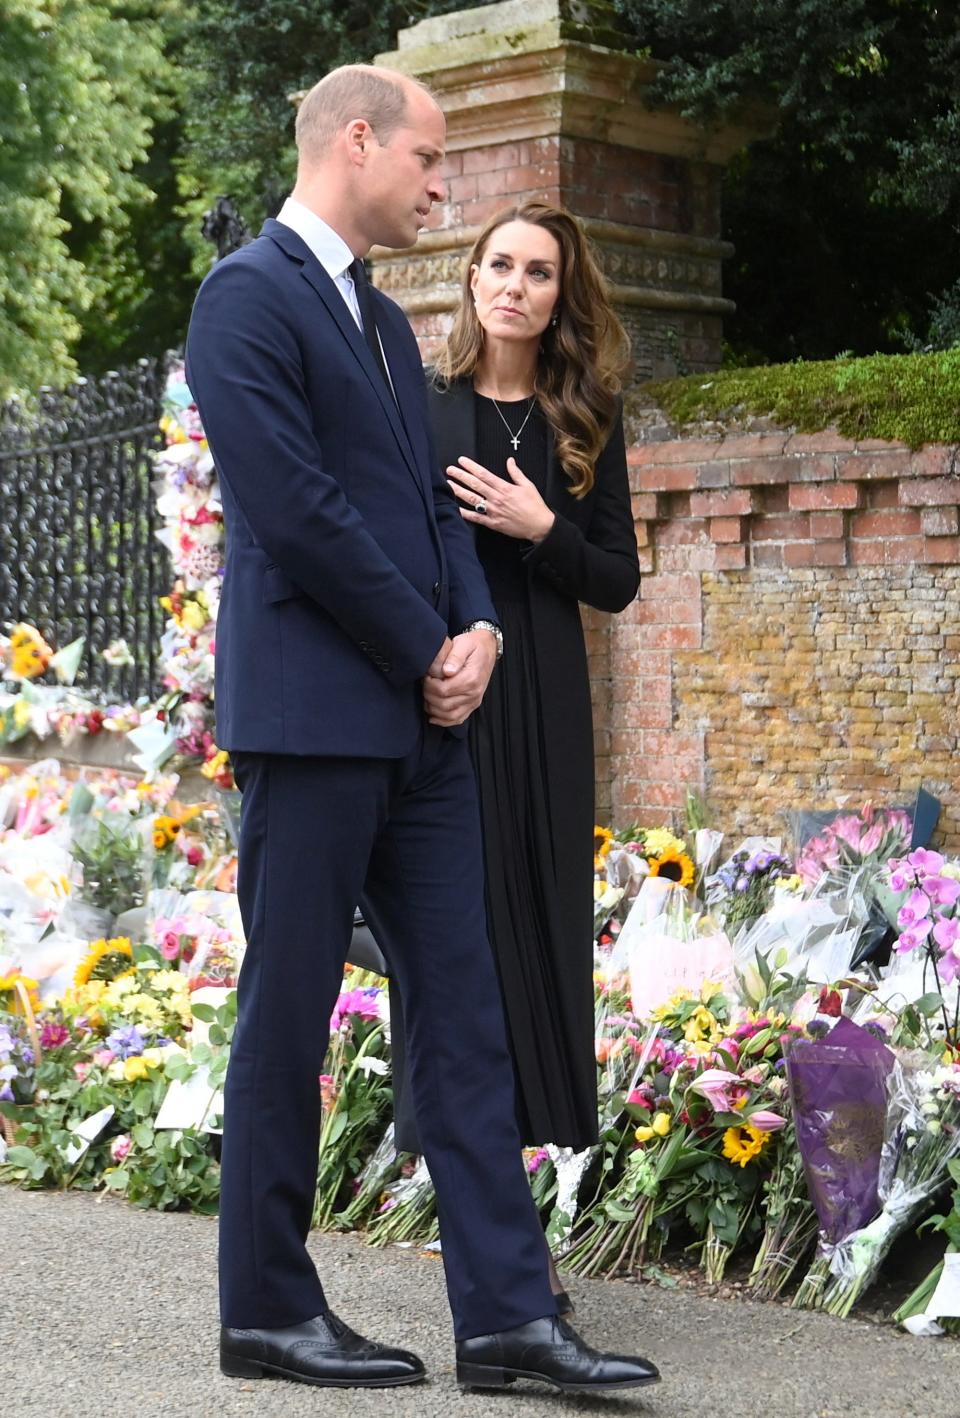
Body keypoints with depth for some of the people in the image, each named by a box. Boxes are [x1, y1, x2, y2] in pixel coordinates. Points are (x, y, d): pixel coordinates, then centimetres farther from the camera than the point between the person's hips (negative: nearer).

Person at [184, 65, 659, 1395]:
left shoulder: (384, 320, 20)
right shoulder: (249, 296, -8)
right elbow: (295, 509, -16)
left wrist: (476, 626, -1)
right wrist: (428, 645, -9)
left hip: (420, 718, 9)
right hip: (312, 713, -8)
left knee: (462, 1012, 5)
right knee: (287, 1017, 1)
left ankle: (506, 1312, 9)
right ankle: (267, 1311, 14)